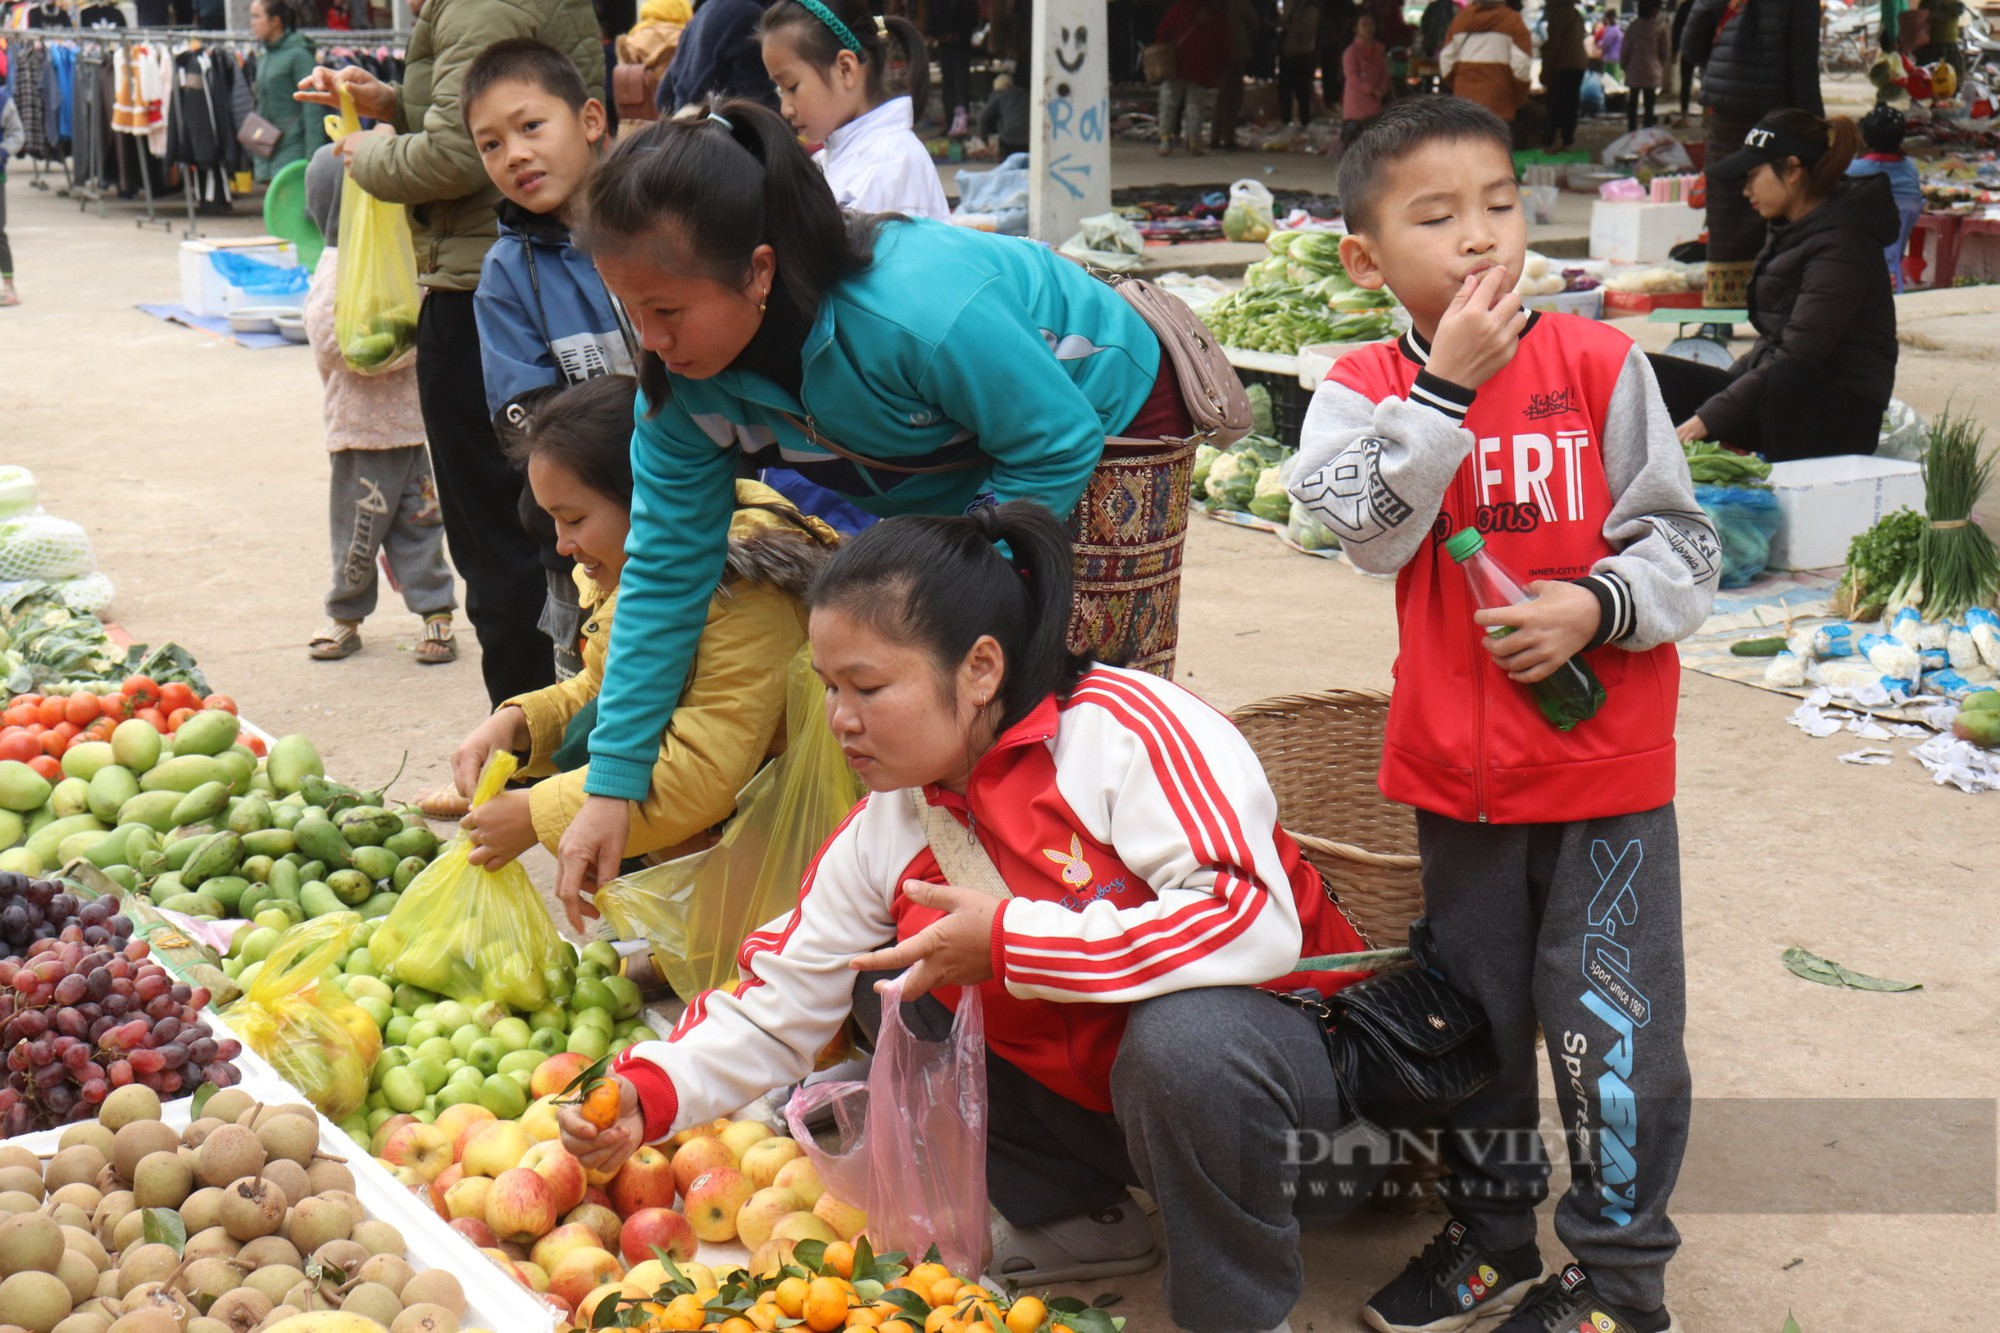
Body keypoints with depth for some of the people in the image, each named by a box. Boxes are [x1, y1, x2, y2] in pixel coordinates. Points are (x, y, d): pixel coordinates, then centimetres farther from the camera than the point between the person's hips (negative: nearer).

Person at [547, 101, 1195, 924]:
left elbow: (1061, 446, -29)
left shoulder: (920, 313, -43)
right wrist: (612, 785, -16)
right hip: (951, 477, 7)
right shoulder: (681, 378, -21)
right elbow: (666, 570, -14)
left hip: (1106, 420, -6)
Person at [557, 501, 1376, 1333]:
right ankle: (1078, 1220, 13)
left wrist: (1008, 940, -30)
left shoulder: (1128, 729, -22)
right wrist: (650, 1094, -14)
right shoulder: (884, 829, 0)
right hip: (1086, 1094, 7)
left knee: (1184, 1036, -37)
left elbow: (1255, 923, -33)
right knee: (886, 988, 0)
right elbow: (776, 1007, 4)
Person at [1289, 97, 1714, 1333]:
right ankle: (1493, 1232, 37)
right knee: (1474, 1008, 17)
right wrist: (1444, 385, -23)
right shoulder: (1366, 388, -2)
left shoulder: (1599, 363, -7)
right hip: (1458, 762, 3)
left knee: (1611, 1020, 1)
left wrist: (1596, 605, -21)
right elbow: (1371, 529, -19)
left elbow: (1683, 538, -4)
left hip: (1605, 758, -2)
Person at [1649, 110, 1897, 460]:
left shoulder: (1841, 246, -16)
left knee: (1788, 380, -42)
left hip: (1840, 416, -9)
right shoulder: (1794, 230, 12)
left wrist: (1710, 417, -24)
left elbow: (1797, 357, -24)